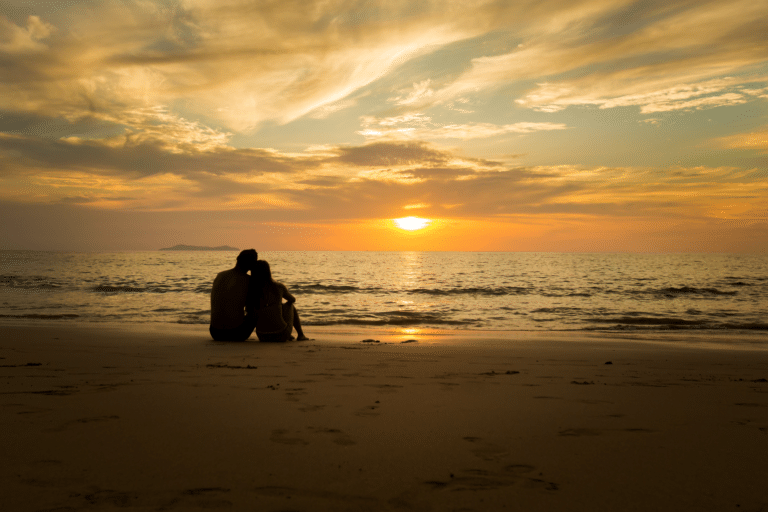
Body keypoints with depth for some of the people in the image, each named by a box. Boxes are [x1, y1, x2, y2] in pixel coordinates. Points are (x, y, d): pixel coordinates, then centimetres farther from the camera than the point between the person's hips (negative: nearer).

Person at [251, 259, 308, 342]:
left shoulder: (252, 291, -3)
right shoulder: (279, 287, -6)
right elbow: (292, 299, 16)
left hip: (262, 337, 2)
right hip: (281, 335, -2)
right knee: (290, 305, 27)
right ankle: (300, 335, 40)